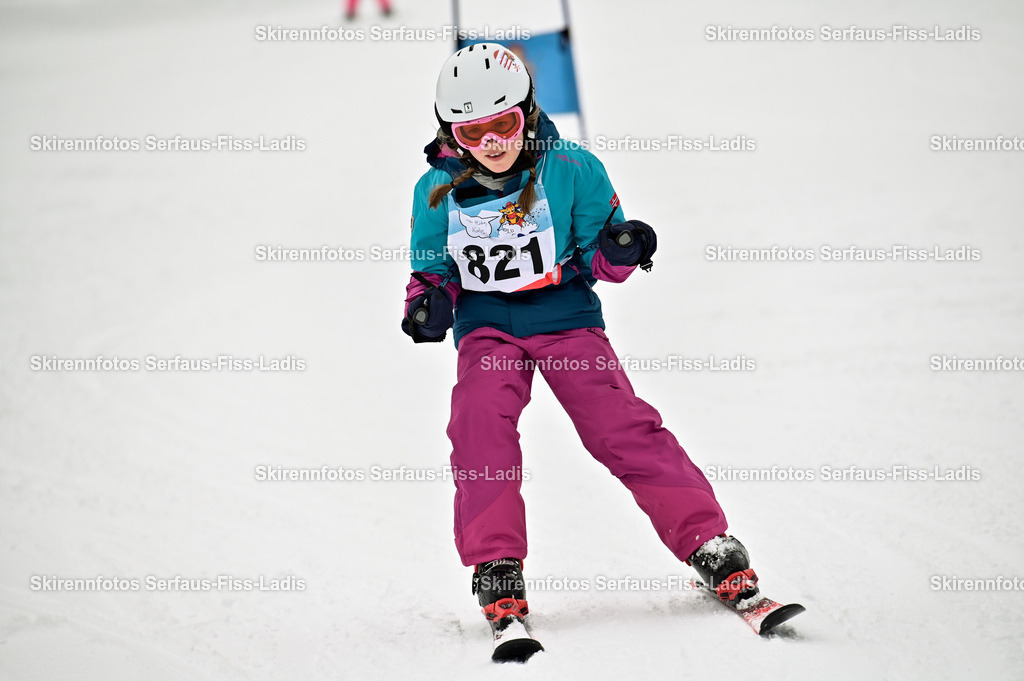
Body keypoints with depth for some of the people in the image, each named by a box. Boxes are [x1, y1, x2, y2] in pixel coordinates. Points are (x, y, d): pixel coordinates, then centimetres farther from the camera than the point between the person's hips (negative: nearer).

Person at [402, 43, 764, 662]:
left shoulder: (571, 169, -8)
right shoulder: (438, 191, -3)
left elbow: (601, 255, 1)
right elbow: (432, 269, 11)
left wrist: (620, 250, -22)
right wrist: (429, 300, -11)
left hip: (567, 317, -1)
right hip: (486, 329, 2)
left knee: (623, 429, -15)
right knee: (480, 427, -23)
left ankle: (714, 551, -11)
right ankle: (498, 580, -19)